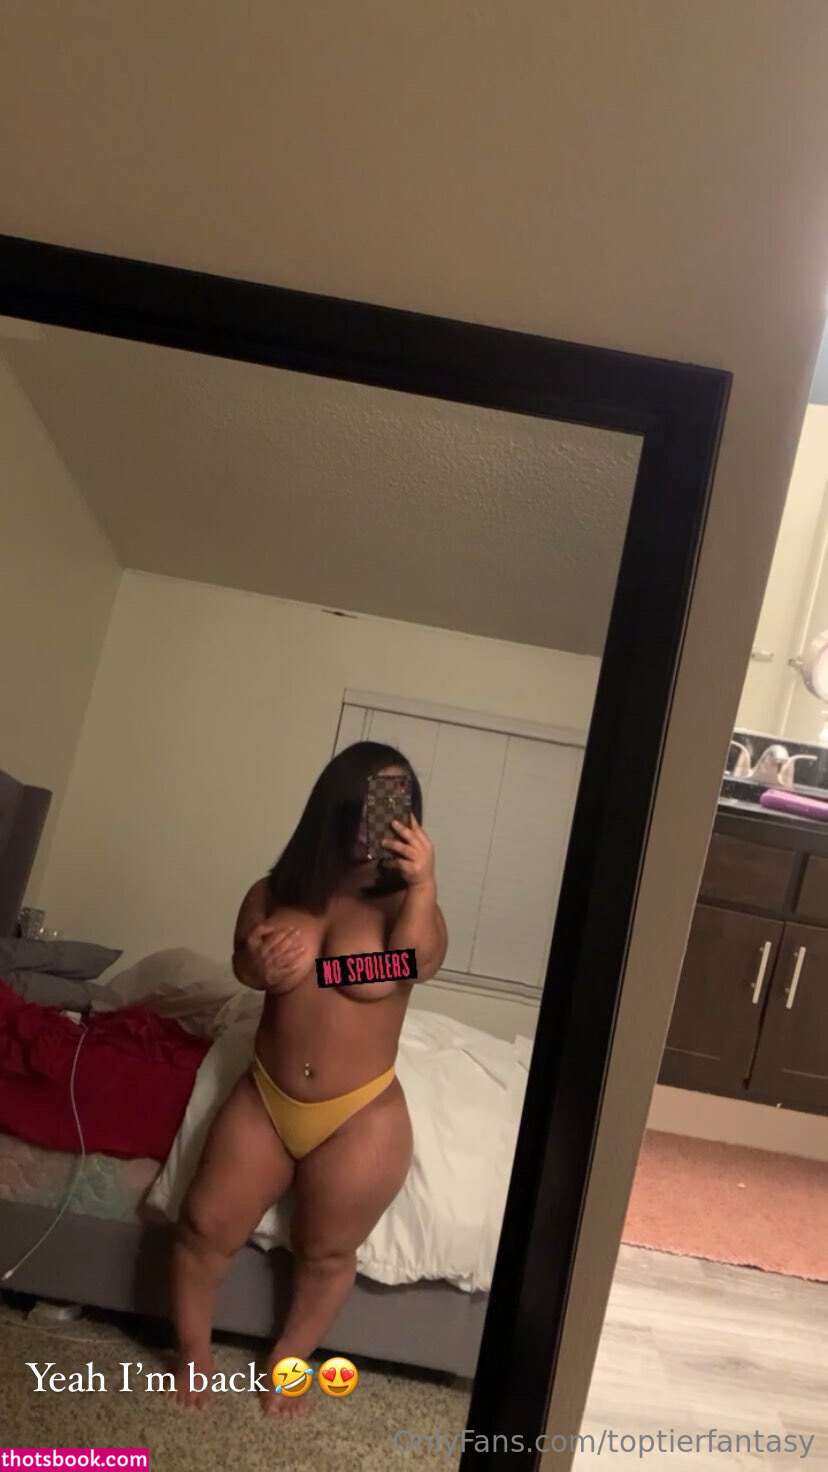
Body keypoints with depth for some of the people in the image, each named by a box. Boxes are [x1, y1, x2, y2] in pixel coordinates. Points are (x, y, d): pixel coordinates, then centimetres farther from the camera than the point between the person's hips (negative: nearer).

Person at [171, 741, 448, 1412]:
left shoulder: (403, 905, -9)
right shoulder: (275, 893, -1)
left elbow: (418, 964, -27)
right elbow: (247, 964, -11)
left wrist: (424, 885, -41)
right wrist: (261, 961, -34)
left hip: (360, 1116, -2)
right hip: (264, 1099, 3)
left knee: (326, 1254, 13)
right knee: (205, 1227, 8)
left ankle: (289, 1361, 41)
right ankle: (194, 1353, 35)